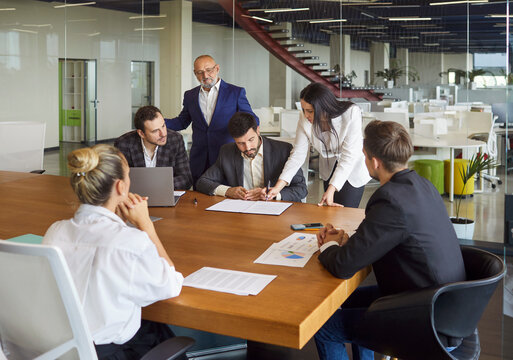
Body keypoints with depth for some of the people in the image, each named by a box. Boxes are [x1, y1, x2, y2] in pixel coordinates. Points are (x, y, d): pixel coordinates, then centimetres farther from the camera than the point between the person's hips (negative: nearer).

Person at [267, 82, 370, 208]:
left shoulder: (351, 114, -31)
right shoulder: (305, 119, -19)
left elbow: (349, 156, -32)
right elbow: (298, 154, -15)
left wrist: (331, 189, -39)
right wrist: (278, 186, -25)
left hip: (353, 170, -4)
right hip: (329, 169, 4)